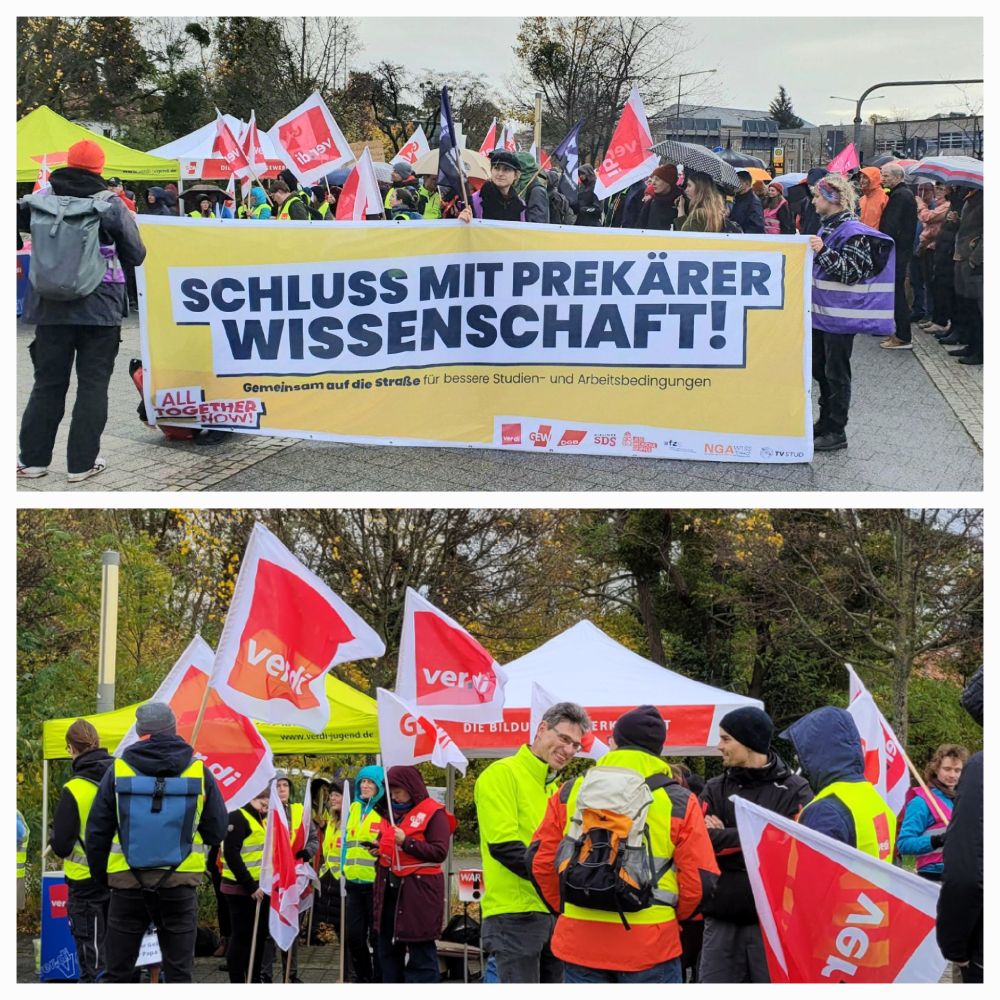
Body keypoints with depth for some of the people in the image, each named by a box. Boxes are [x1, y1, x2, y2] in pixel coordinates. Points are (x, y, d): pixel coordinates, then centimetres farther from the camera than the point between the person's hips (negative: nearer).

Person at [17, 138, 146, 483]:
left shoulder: (40, 200, -1)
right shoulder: (111, 205, -7)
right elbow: (136, 255, 0)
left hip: (51, 308, 3)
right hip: (100, 309, -3)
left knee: (48, 383, 13)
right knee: (92, 385, 6)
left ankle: (33, 458, 16)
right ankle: (82, 462, 5)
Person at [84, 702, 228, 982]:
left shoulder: (118, 771, -1)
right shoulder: (199, 772, 0)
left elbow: (97, 832, 1)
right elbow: (217, 831, 5)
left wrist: (102, 877, 14)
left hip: (128, 885, 0)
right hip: (180, 886, 0)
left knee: (117, 972, 7)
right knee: (179, 972, 4)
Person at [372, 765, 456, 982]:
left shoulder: (434, 813, -7)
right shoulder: (391, 812, 16)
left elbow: (440, 852, -14)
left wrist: (406, 842, -21)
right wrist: (379, 849, 8)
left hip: (419, 890, -8)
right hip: (389, 888, 8)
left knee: (420, 949, -5)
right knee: (388, 946, 11)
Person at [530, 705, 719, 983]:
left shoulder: (570, 792, 5)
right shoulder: (679, 801, -1)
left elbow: (541, 861, 8)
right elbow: (700, 880, -2)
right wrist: (674, 917, 17)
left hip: (580, 939, 2)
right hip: (650, 945, -2)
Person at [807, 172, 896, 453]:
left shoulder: (853, 232, -15)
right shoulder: (827, 227, 14)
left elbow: (853, 272, -23)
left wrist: (823, 253, -30)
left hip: (840, 316, -9)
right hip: (821, 311, 9)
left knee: (836, 373, -3)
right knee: (820, 369, 15)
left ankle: (836, 432, 2)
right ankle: (825, 422, 26)